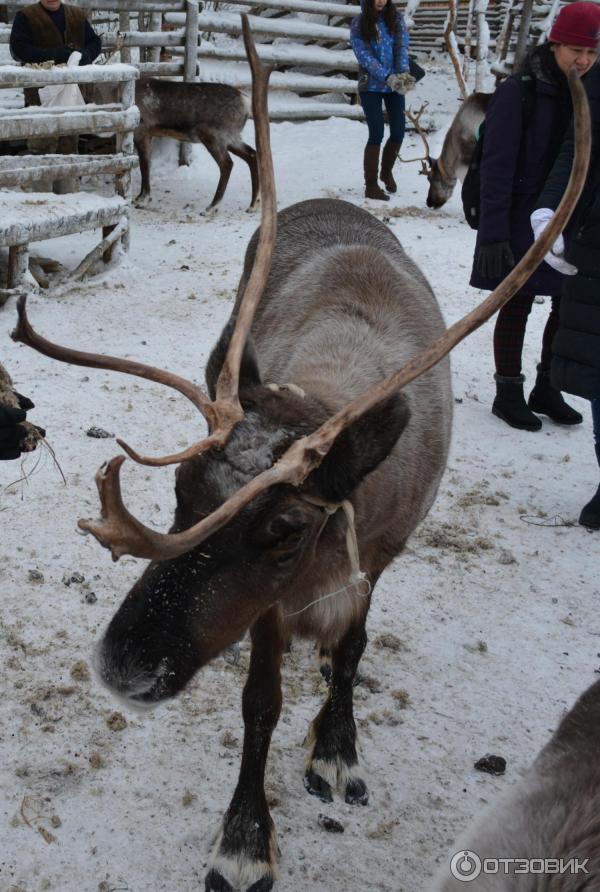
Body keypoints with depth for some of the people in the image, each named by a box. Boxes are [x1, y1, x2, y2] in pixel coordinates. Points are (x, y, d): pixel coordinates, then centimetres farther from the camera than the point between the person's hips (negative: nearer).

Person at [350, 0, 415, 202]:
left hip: (395, 84, 3)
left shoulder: (396, 19, 3)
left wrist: (404, 73, -23)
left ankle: (386, 170, 30)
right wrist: (388, 77, -23)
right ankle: (371, 185, -1)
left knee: (398, 132, 3)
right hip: (371, 86, -3)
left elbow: (402, 47, -5)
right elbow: (365, 56, -13)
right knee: (376, 134, -9)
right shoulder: (358, 24, -5)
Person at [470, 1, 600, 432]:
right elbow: (497, 167, -15)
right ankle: (508, 394, 18)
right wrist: (494, 234, -19)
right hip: (523, 220, -6)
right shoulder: (519, 91, -13)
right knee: (517, 304, 4)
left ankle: (547, 390, 26)